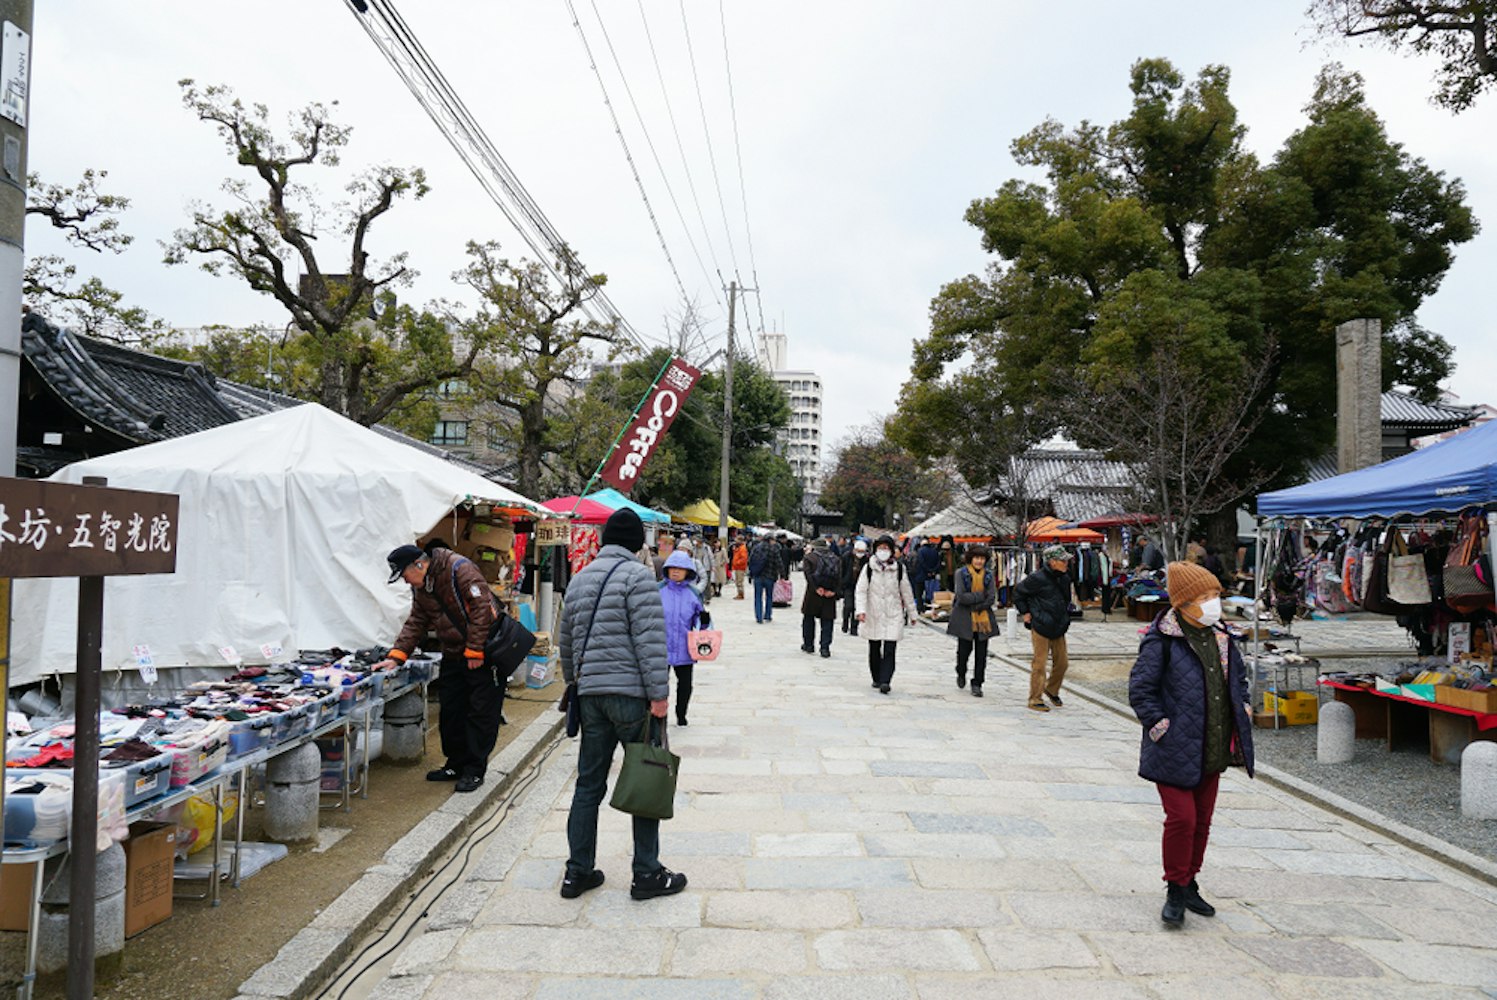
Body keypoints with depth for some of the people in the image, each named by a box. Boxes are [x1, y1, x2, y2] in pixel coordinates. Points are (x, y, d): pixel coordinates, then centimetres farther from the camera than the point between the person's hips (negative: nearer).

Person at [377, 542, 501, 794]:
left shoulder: (459, 569, -20)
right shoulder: (419, 587, 9)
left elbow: (481, 608, -23)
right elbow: (416, 623, 12)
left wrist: (475, 651, -22)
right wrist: (396, 656, -1)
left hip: (483, 653, -8)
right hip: (453, 656, 9)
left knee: (481, 712, -2)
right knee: (450, 712, 11)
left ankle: (475, 770, 6)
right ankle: (456, 764, 25)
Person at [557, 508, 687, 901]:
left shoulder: (579, 579, 14)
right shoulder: (636, 575, -9)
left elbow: (566, 639, 20)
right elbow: (650, 638, -16)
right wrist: (659, 693, -15)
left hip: (590, 694, 7)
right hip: (631, 692, -7)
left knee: (589, 782, 14)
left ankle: (577, 871, 21)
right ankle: (647, 874, 9)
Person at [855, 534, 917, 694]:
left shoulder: (899, 568, 1)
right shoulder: (869, 568, -1)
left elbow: (906, 592, 9)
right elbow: (860, 590, -4)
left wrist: (912, 613, 14)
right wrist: (861, 610, -17)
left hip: (893, 615, -1)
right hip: (873, 614, 1)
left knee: (889, 650, -11)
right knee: (874, 649, 11)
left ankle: (885, 681, -14)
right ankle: (876, 679, 25)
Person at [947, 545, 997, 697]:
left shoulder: (989, 574, 5)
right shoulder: (961, 573, -3)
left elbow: (992, 599, -2)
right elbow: (961, 596, -13)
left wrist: (975, 606, -13)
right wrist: (981, 595, -15)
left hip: (983, 619, 2)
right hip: (964, 619, -2)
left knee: (981, 653, 0)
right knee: (964, 649, 3)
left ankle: (977, 684, 10)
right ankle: (961, 673, 33)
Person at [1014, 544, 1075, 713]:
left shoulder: (1065, 577, 6)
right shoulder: (1038, 578, -16)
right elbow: (1018, 592, -4)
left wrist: (1065, 615, 17)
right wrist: (1025, 613, -4)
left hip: (1059, 627, 7)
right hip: (1041, 627, -7)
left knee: (1062, 662, 11)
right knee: (1039, 663, -3)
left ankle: (1052, 690, 34)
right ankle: (1035, 699, 6)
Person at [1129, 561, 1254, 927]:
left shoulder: (1220, 637, 8)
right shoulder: (1161, 642, -14)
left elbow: (1238, 676, 25)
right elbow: (1140, 690, -13)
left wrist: (1242, 710, 13)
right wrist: (1159, 726, -16)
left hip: (1212, 752, 7)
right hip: (1175, 751, -7)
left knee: (1202, 820, 14)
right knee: (1181, 818, -7)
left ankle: (1188, 885, 30)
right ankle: (1175, 890, 10)